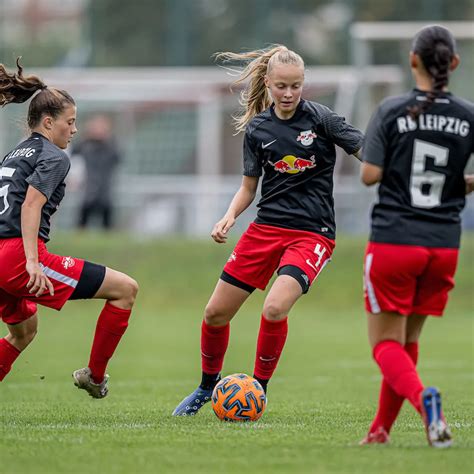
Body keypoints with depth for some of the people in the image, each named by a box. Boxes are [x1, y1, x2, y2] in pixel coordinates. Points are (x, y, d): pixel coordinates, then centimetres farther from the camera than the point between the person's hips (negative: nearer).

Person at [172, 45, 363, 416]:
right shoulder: (257, 128, 4)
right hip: (266, 228, 4)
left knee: (275, 308, -27)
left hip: (312, 233, -4)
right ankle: (208, 385, 31)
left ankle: (258, 390, -6)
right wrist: (230, 216, -5)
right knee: (216, 313, 4)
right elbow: (249, 187, 13)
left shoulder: (319, 118, -8)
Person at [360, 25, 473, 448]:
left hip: (393, 242, -3)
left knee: (386, 345, 3)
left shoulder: (391, 112, -7)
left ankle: (421, 397, -27)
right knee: (407, 340, 20)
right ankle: (381, 429, 23)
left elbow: (370, 175, -9)